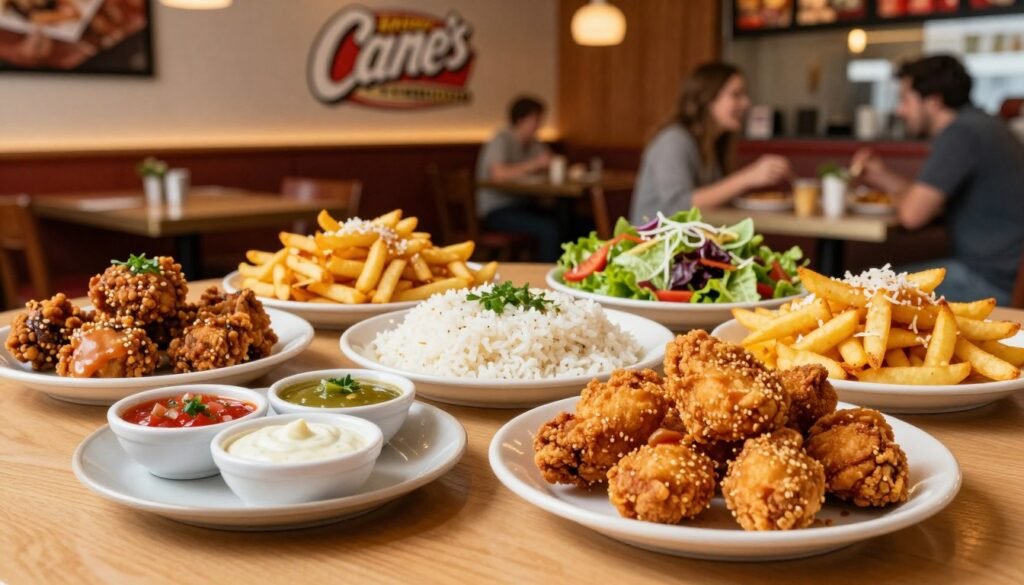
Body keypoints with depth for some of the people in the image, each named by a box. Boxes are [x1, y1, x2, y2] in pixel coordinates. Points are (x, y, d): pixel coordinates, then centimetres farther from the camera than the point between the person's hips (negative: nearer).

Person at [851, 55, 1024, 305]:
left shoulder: (961, 133, -19)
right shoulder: (976, 125, 13)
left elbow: (912, 214, -22)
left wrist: (900, 194, 0)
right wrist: (883, 177, 15)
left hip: (993, 282, -10)